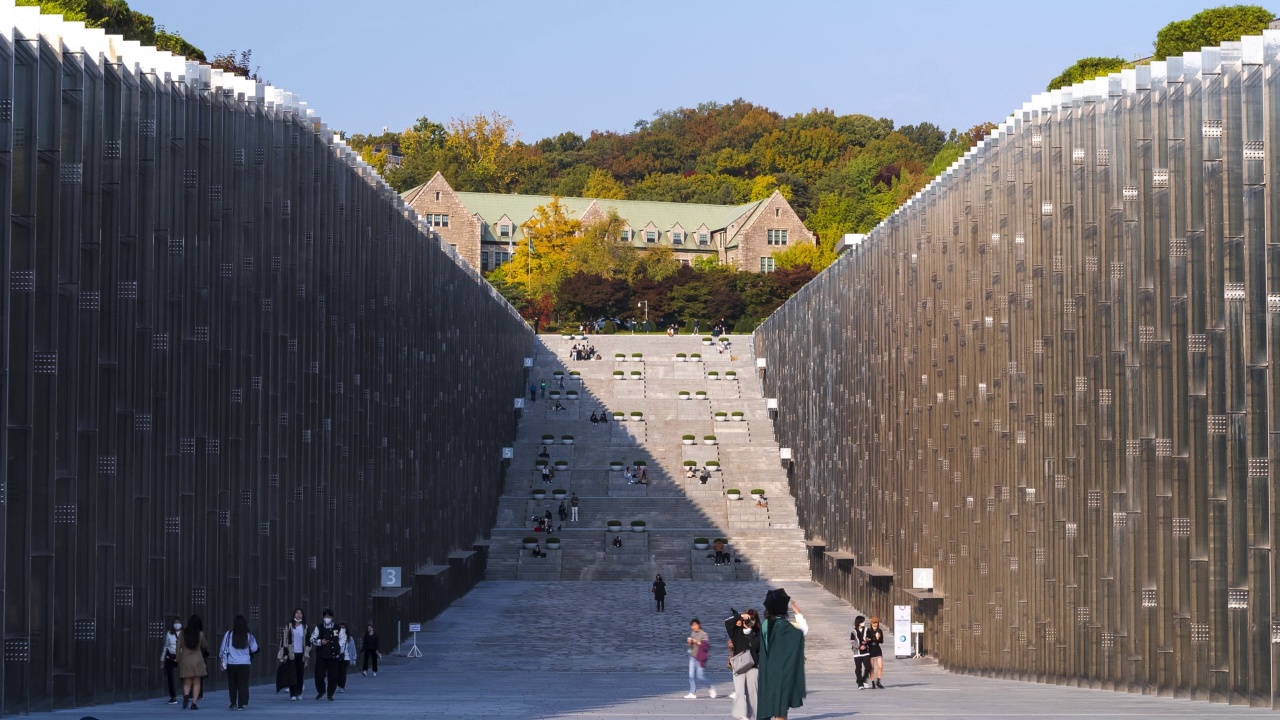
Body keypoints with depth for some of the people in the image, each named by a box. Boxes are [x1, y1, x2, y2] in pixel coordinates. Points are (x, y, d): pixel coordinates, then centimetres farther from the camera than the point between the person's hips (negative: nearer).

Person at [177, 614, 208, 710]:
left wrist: (178, 659, 10)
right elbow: (204, 646, 9)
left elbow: (178, 647, 1)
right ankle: (193, 703, -2)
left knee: (187, 682, 7)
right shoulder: (200, 634, -4)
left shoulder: (183, 633, -1)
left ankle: (186, 696, -22)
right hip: (197, 659, -1)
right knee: (196, 683, 6)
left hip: (185, 660, 1)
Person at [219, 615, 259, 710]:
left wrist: (223, 661, 4)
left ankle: (233, 703, 14)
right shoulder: (248, 636, -5)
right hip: (244, 663, 0)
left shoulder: (228, 634, -7)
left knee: (232, 684, 14)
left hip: (231, 663, 0)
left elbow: (224, 649, -4)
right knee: (242, 684, 6)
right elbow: (254, 649, 2)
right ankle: (241, 704, 1)